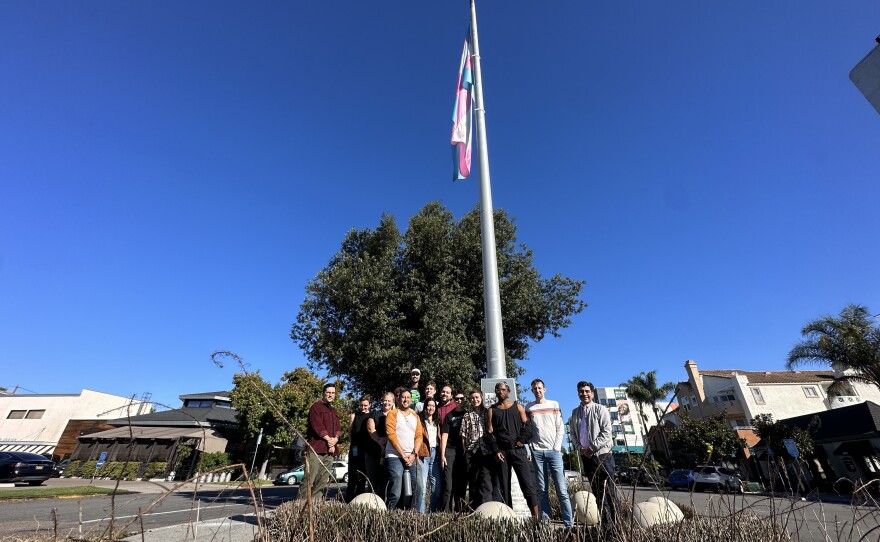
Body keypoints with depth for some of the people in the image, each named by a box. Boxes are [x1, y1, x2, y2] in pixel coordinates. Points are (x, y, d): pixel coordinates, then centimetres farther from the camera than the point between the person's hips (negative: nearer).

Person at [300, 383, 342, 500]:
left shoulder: (334, 411, 23)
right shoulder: (316, 407, 2)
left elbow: (338, 428, 16)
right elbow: (317, 426, -9)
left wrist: (335, 439, -4)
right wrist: (328, 439, -12)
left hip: (330, 450, 7)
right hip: (316, 448, -6)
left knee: (323, 481, 4)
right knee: (310, 479, -10)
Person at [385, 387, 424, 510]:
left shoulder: (415, 416, 16)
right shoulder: (392, 414, 2)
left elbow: (419, 436, 9)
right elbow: (391, 435, -8)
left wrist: (414, 454, -6)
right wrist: (403, 455, -11)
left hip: (412, 458, 5)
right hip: (395, 457, -4)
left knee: (419, 490, 0)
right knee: (395, 494, -10)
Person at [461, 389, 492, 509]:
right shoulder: (467, 416, 13)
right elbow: (463, 435, 10)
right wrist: (465, 450, 2)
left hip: (486, 450, -2)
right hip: (471, 451, 2)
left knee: (486, 478, -11)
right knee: (473, 480, 7)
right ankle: (474, 508, 16)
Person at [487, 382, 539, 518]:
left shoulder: (517, 406, 11)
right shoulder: (492, 410, 10)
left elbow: (526, 425, 7)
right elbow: (490, 432, 4)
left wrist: (522, 440, -8)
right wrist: (495, 451, -6)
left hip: (518, 449, 0)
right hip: (501, 451, 1)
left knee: (527, 483, -5)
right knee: (503, 486, 3)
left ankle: (536, 516, 0)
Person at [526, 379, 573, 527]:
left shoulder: (554, 404, 8)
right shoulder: (529, 407, 8)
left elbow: (560, 428, 4)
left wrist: (557, 447, -4)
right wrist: (532, 447, -2)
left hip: (554, 451, -1)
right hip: (537, 452, 1)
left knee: (562, 489, -3)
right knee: (542, 490, 4)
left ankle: (568, 523, 3)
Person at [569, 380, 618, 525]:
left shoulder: (600, 409, -4)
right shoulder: (575, 412, 10)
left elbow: (606, 433, -10)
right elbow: (573, 433, 13)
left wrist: (592, 448, -14)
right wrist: (580, 447, -3)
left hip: (602, 454, -4)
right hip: (585, 455, 5)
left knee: (609, 490, -3)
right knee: (597, 491, 10)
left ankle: (614, 522, 7)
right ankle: (605, 522, 18)